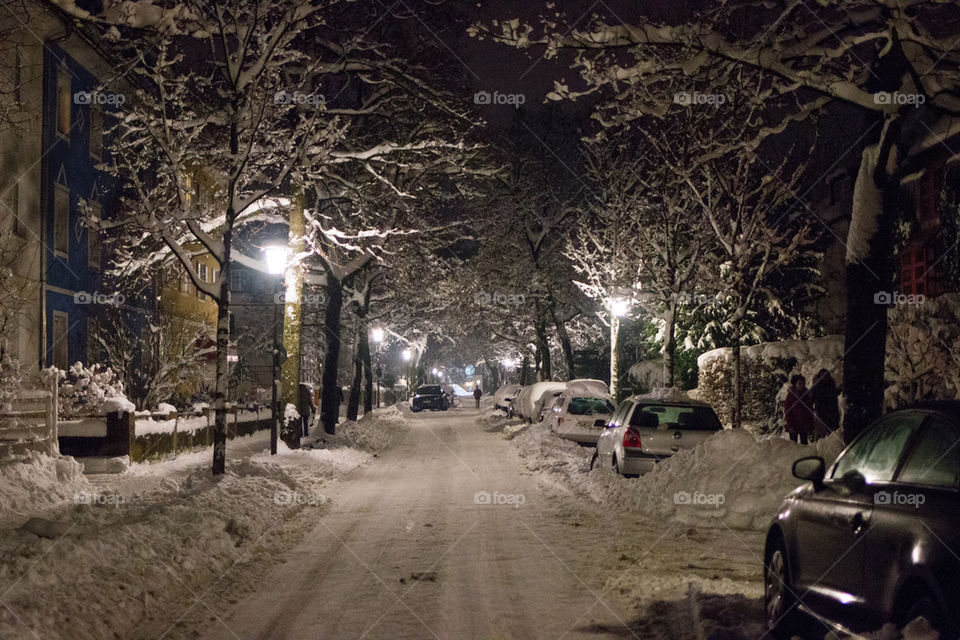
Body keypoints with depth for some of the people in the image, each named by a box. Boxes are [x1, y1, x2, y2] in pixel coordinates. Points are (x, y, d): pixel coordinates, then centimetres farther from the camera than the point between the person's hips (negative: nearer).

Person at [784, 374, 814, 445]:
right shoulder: (790, 395, -2)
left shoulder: (806, 395, 8)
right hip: (794, 425, -3)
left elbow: (810, 412, 10)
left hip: (804, 425, 3)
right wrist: (790, 425, -12)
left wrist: (811, 426, 3)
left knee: (804, 443, 3)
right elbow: (787, 412, -4)